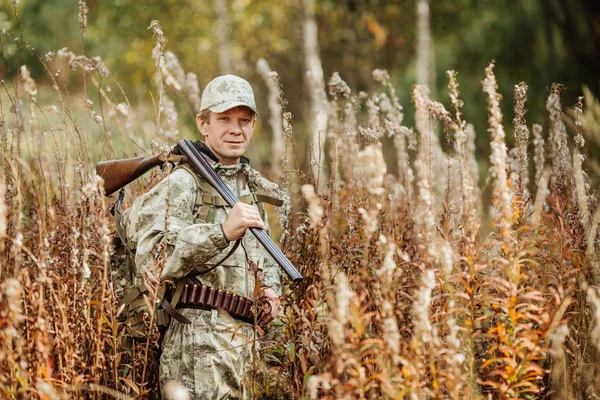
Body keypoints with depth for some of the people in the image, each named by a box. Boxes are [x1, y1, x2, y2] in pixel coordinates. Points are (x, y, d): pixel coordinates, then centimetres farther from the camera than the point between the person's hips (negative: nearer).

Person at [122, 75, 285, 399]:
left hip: (241, 344, 8)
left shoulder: (250, 185, 16)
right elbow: (150, 260, -24)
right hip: (199, 348, -8)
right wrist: (223, 232, -32)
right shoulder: (183, 183, -10)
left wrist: (271, 288, 10)